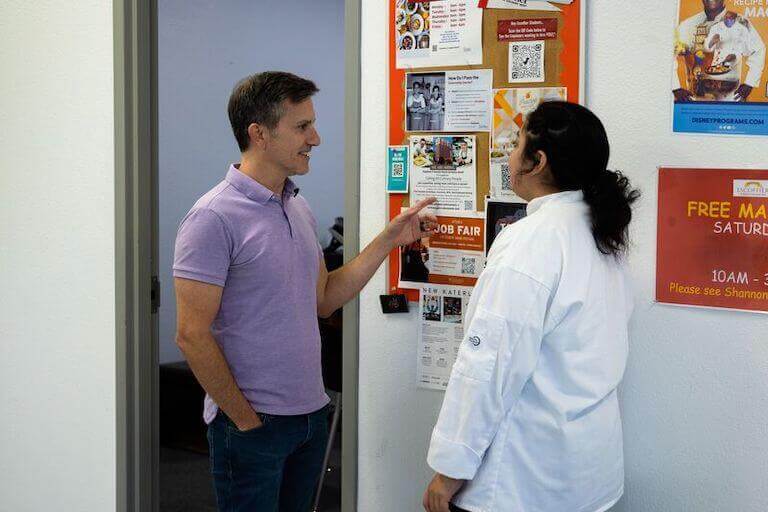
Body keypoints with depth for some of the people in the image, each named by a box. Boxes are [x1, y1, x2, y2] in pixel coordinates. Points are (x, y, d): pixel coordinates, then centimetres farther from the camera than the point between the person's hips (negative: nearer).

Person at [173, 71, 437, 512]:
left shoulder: (299, 208, 10)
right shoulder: (214, 218, -16)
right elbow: (192, 335, -18)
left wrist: (389, 240, 8)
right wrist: (246, 420, -14)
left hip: (312, 413, 8)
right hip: (252, 424, -7)